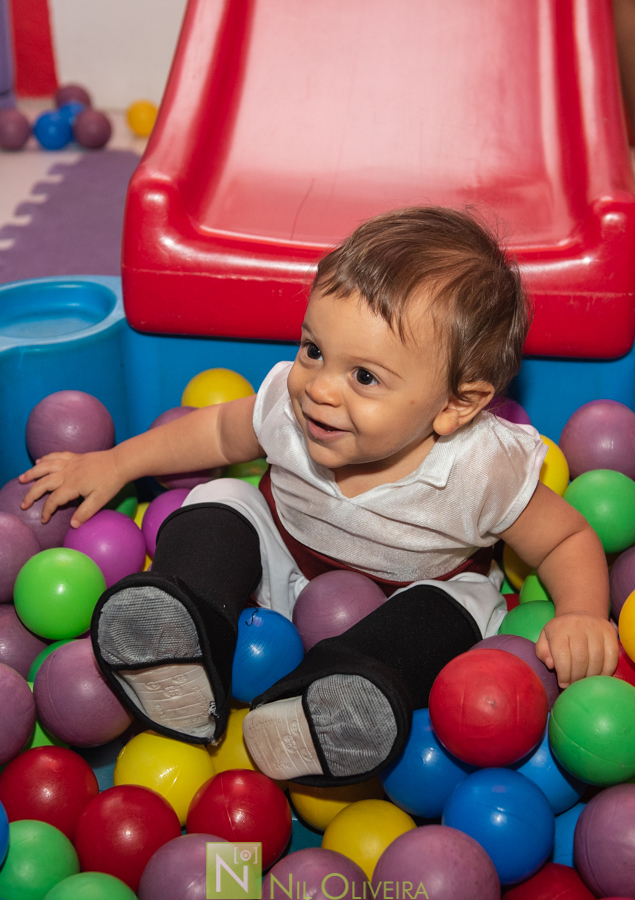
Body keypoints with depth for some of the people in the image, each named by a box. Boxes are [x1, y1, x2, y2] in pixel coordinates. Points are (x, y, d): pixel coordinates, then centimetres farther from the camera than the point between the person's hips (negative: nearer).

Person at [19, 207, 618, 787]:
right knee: (219, 506, -16)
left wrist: (583, 614, -34)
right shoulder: (289, 407, -23)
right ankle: (185, 649, -38)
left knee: (460, 603, -31)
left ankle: (324, 697, -49)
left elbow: (568, 539, -14)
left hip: (405, 602, -2)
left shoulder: (485, 469, -31)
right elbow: (220, 431, 0)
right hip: (285, 577, 3)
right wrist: (112, 464, 1)